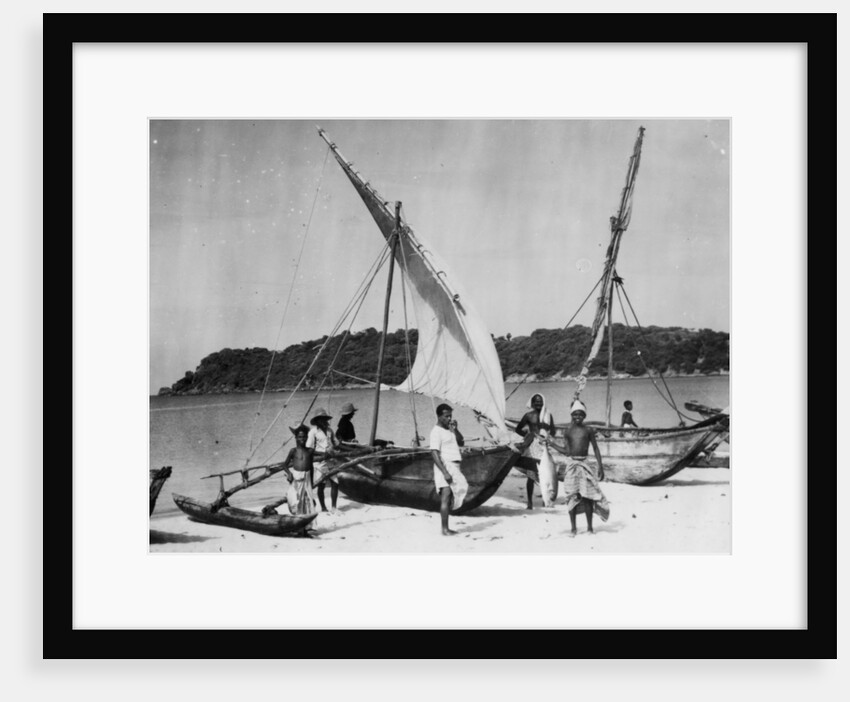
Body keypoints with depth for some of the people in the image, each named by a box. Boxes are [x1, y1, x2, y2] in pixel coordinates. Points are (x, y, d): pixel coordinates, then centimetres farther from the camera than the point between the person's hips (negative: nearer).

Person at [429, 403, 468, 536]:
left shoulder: (450, 429, 17)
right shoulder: (436, 431, -10)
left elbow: (461, 443, 18)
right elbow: (435, 454, -17)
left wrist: (455, 429, 2)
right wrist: (445, 472, -23)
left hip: (454, 467, 9)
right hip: (445, 466, -9)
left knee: (451, 499, 9)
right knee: (446, 497, -13)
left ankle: (445, 528, 15)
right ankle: (444, 529, -14)